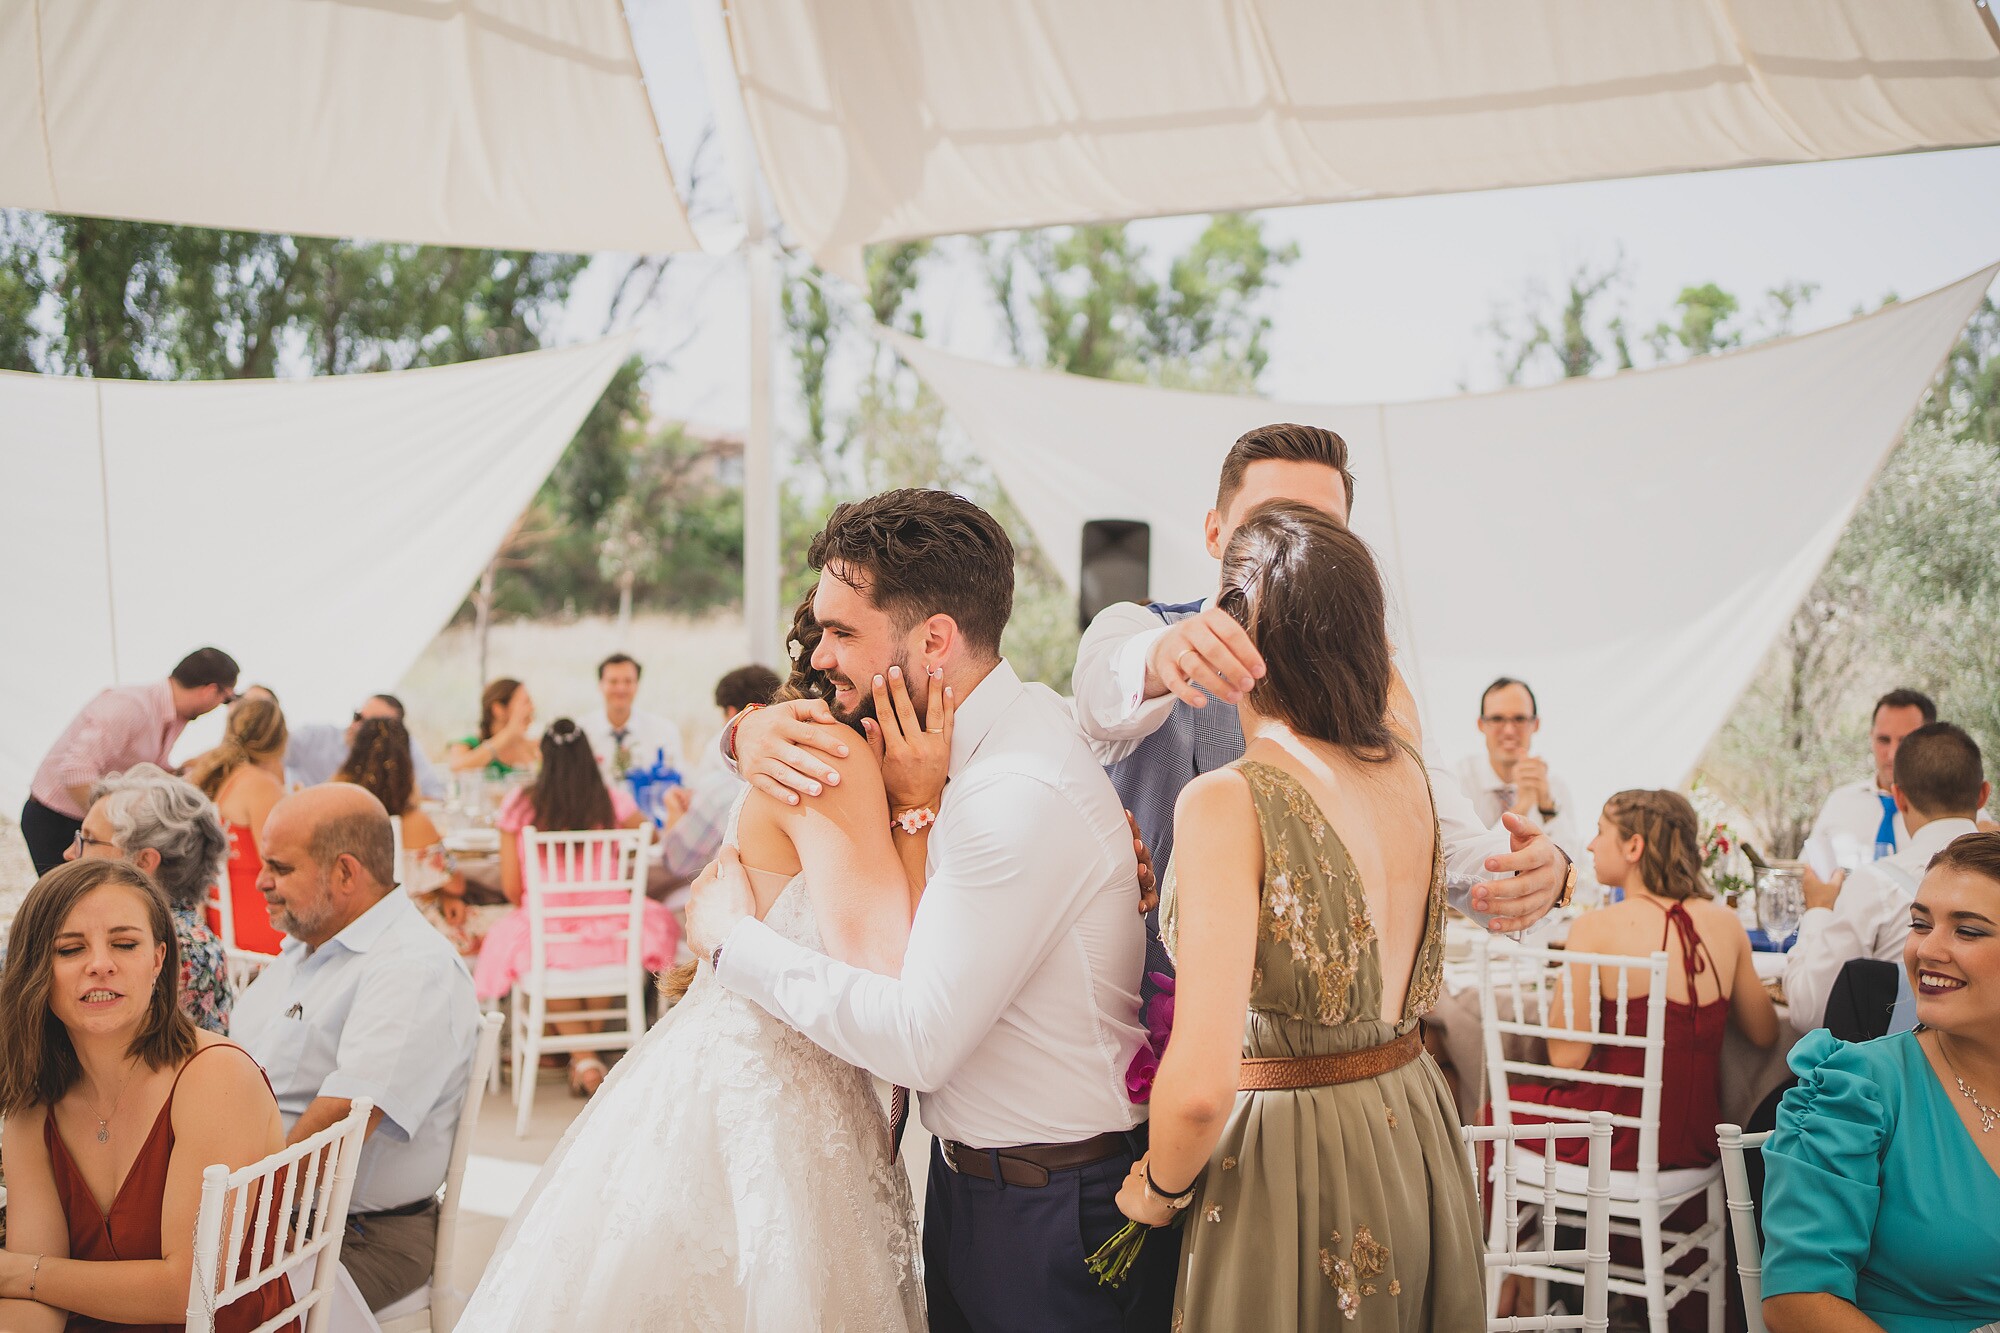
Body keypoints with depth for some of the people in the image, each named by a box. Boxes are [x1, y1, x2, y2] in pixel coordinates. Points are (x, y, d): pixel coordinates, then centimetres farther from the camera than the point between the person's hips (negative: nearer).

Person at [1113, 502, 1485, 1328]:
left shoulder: (1227, 804, -24)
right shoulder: (1406, 772, -4)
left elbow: (1201, 1087, -27)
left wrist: (1159, 1187, -10)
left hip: (1287, 1163, -7)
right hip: (1413, 1134, 7)